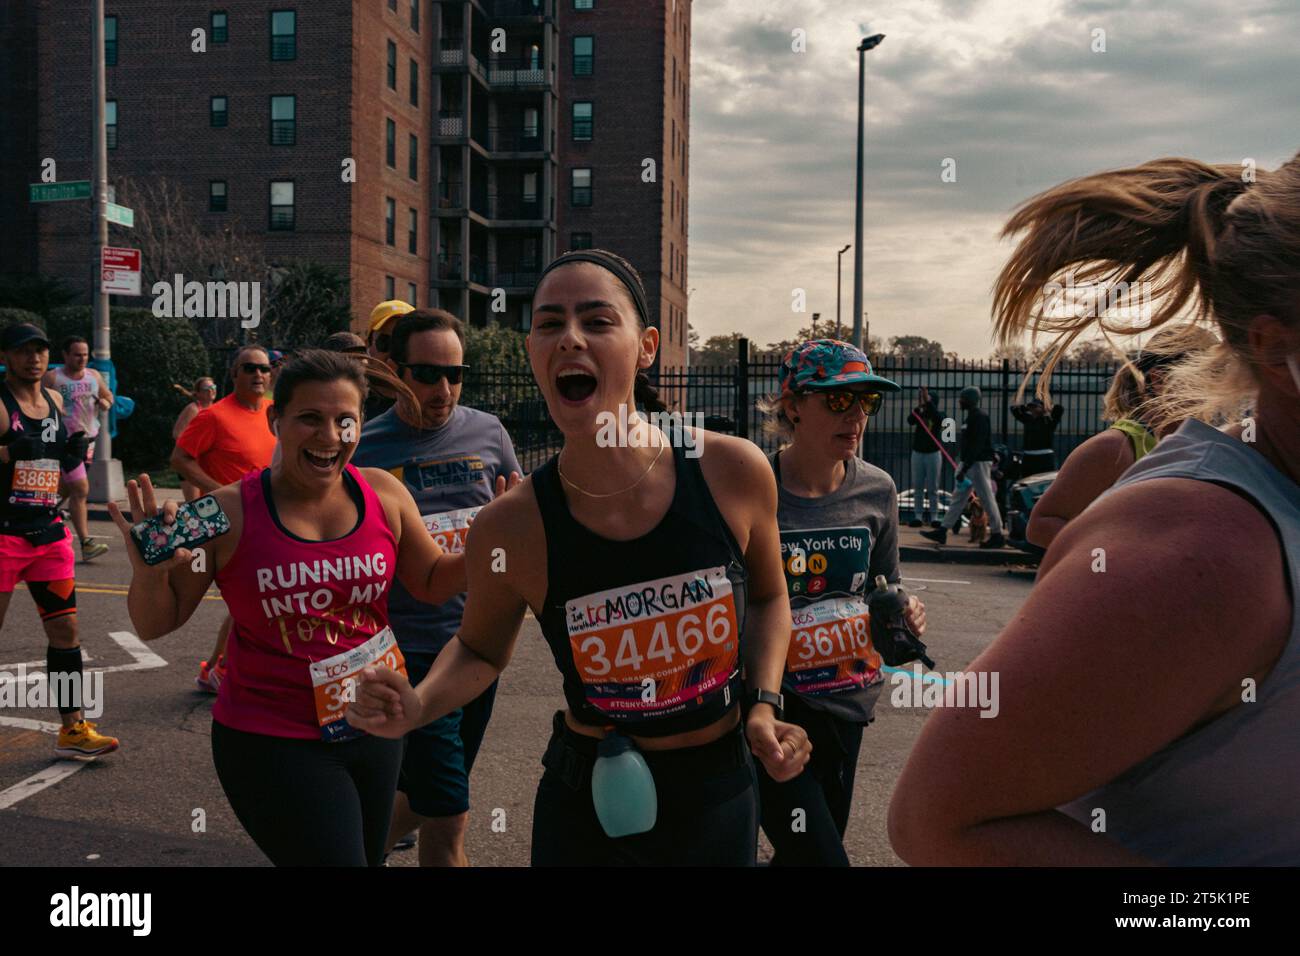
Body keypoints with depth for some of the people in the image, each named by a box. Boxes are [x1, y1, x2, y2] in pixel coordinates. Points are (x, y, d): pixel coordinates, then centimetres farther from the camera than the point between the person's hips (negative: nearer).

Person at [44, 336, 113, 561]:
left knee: (66, 489, 16)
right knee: (81, 489, -14)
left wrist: (105, 403, 0)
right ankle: (86, 544, -13)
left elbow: (108, 395, 22)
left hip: (88, 439, 6)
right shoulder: (52, 378, -5)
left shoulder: (94, 376, 10)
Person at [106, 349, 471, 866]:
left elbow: (433, 582, 8)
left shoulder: (383, 493, -6)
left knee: (368, 855, 22)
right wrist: (150, 571, -23)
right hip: (272, 744, -4)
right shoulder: (229, 512, -13)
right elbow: (155, 624, -3)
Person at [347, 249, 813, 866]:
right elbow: (480, 649, 3)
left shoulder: (734, 473, -15)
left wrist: (765, 704, -7)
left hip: (719, 795, 2)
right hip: (585, 812, -1)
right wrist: (418, 707, -16)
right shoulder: (509, 530, -18)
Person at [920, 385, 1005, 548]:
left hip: (979, 463, -10)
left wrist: (964, 469, -24)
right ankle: (943, 531, 10)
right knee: (958, 498, 9)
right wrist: (964, 467, 18)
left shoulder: (979, 417, -15)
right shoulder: (972, 416, 15)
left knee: (987, 499, -4)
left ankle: (997, 536, 4)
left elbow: (977, 445, -22)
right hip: (970, 463, 10)